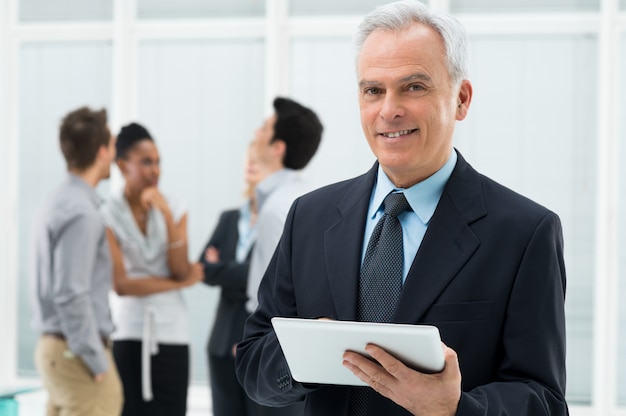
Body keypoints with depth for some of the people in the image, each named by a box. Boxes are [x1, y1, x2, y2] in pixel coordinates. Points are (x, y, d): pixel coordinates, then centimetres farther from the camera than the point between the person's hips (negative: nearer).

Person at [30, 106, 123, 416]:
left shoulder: (57, 202, 12)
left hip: (52, 345, 10)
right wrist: (99, 365, -17)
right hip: (77, 354, -10)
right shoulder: (81, 212, -17)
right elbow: (71, 296, -22)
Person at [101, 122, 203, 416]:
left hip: (171, 333, 2)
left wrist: (168, 217, -13)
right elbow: (121, 284, -10)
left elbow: (180, 270, -5)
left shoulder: (173, 208, 6)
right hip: (129, 333, -2)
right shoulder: (108, 215, -4)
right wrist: (181, 282, -3)